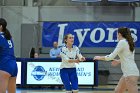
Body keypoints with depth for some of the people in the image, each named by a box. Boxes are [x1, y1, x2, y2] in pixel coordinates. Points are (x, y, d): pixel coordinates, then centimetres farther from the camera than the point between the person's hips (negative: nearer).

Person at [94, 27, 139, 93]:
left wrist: (100, 58, 5)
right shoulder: (129, 43, 17)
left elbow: (111, 57, -9)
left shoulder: (122, 42, -8)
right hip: (128, 73, 9)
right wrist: (118, 61, 34)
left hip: (130, 73, -9)